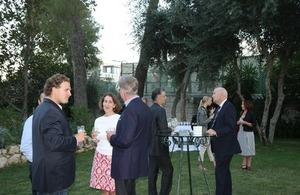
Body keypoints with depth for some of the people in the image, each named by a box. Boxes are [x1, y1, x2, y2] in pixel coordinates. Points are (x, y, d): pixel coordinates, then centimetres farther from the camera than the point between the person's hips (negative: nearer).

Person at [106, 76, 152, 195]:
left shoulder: (130, 109, -20)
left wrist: (112, 137, -7)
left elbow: (125, 141, -25)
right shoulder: (145, 108, 8)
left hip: (125, 164, -9)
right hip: (138, 162, 9)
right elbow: (148, 137, 15)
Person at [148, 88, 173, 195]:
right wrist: (171, 129, -3)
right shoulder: (160, 110, -18)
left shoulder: (150, 109, 10)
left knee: (152, 171, 12)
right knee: (168, 170, 0)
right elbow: (163, 129, -22)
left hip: (151, 145, 9)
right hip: (159, 146, -9)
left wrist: (167, 128, 14)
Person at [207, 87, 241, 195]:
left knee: (220, 171, -8)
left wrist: (215, 132, -32)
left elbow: (230, 126, -24)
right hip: (221, 146, 10)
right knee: (224, 171, 17)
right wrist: (212, 131, 7)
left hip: (225, 146, -10)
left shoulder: (229, 107, -16)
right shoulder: (220, 108, 15)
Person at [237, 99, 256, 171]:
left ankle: (248, 165, 4)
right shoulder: (242, 113, 12)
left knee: (248, 150, -1)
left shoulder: (250, 113, -7)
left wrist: (244, 122, -17)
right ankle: (244, 165, 13)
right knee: (244, 149, 9)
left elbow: (253, 124, -11)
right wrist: (238, 122, 1)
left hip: (248, 133, -7)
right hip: (241, 133, 7)